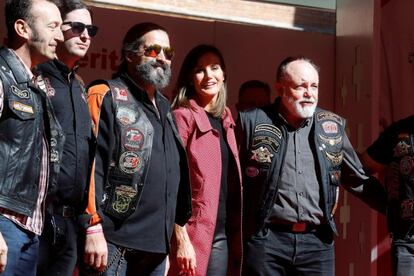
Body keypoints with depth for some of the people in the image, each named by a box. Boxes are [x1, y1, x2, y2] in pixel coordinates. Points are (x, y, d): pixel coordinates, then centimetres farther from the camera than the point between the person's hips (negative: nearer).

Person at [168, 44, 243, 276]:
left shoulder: (226, 118, 14)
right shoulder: (183, 116, -8)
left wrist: (235, 235, 12)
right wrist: (181, 239, -18)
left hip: (224, 236, 7)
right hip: (195, 236, -7)